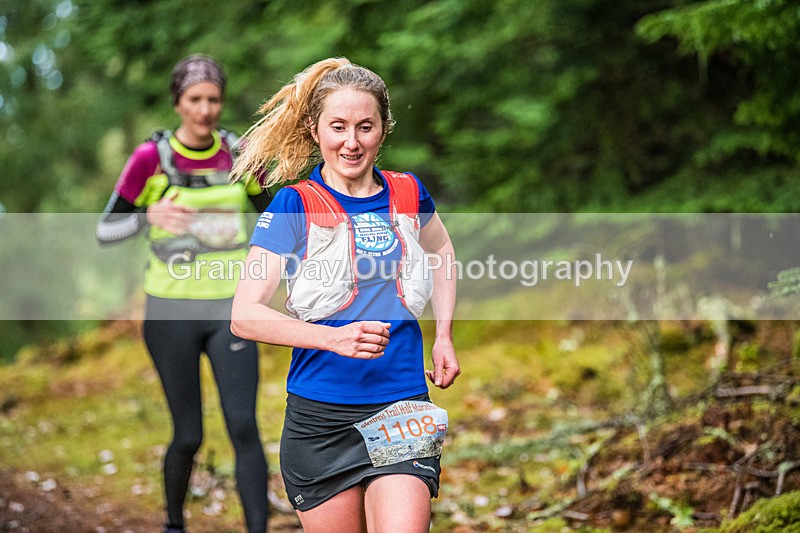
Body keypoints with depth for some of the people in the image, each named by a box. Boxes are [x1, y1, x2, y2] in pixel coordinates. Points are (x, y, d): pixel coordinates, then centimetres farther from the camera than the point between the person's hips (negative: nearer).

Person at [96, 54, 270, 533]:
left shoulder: (240, 153, 1)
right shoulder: (150, 158, -7)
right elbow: (105, 231, -4)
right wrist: (149, 216, -23)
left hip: (230, 311, 2)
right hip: (172, 313, -1)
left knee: (244, 426, -12)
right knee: (188, 437, 5)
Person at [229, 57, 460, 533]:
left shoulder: (408, 194, 7)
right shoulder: (295, 204, -4)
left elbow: (442, 250, 30)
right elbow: (245, 316, -11)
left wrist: (444, 335, 19)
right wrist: (334, 337, -23)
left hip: (402, 412, 2)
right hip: (320, 419, -1)